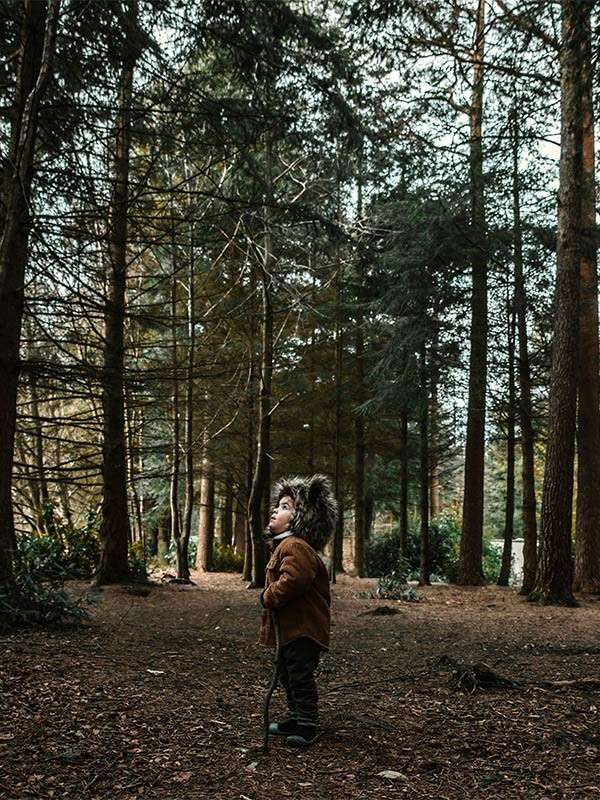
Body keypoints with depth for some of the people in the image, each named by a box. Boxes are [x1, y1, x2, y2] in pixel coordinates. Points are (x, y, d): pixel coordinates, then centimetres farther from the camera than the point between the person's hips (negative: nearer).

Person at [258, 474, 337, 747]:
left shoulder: (295, 546, -20)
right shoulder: (283, 545, 16)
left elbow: (292, 581, -33)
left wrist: (268, 597, -17)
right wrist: (270, 599, 11)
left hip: (302, 629, -11)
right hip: (290, 627, 11)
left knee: (300, 677, -3)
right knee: (288, 675, 20)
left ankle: (306, 727, 7)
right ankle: (296, 720, 33)